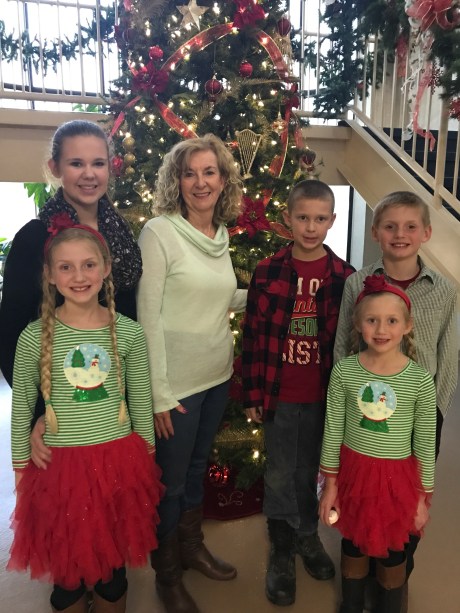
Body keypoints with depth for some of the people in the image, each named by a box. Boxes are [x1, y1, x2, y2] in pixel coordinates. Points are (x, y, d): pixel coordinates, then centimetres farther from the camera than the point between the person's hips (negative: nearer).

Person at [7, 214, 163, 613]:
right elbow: (21, 411, 1)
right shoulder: (35, 337, -9)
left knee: (113, 561, 18)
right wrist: (21, 469, 5)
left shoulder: (128, 333, -6)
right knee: (66, 564, 16)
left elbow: (141, 406, 3)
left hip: (119, 462, 1)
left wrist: (147, 461, 7)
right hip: (59, 466, 0)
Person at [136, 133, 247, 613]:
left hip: (217, 375, 6)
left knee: (197, 467, 23)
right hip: (177, 383, -6)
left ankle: (192, 547, 47)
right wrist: (158, 393, -17)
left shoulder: (221, 234, 5)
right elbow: (148, 315, -17)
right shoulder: (158, 232, -15)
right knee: (170, 480, 11)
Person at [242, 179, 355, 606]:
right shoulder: (266, 273, -6)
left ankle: (307, 535, 43)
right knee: (279, 475, 13)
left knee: (310, 472, 18)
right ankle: (281, 551, 33)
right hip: (278, 397, 0)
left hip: (324, 398, 1)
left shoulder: (344, 277, -4)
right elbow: (253, 336, -3)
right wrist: (252, 394, -3)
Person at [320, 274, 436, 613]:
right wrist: (330, 483, 1)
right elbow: (332, 431, -4)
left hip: (397, 476, -1)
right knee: (353, 543, 22)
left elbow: (425, 445, -5)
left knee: (392, 551, 19)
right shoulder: (344, 371, -13)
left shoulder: (420, 380, -15)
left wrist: (424, 497, 1)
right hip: (353, 469, 1)